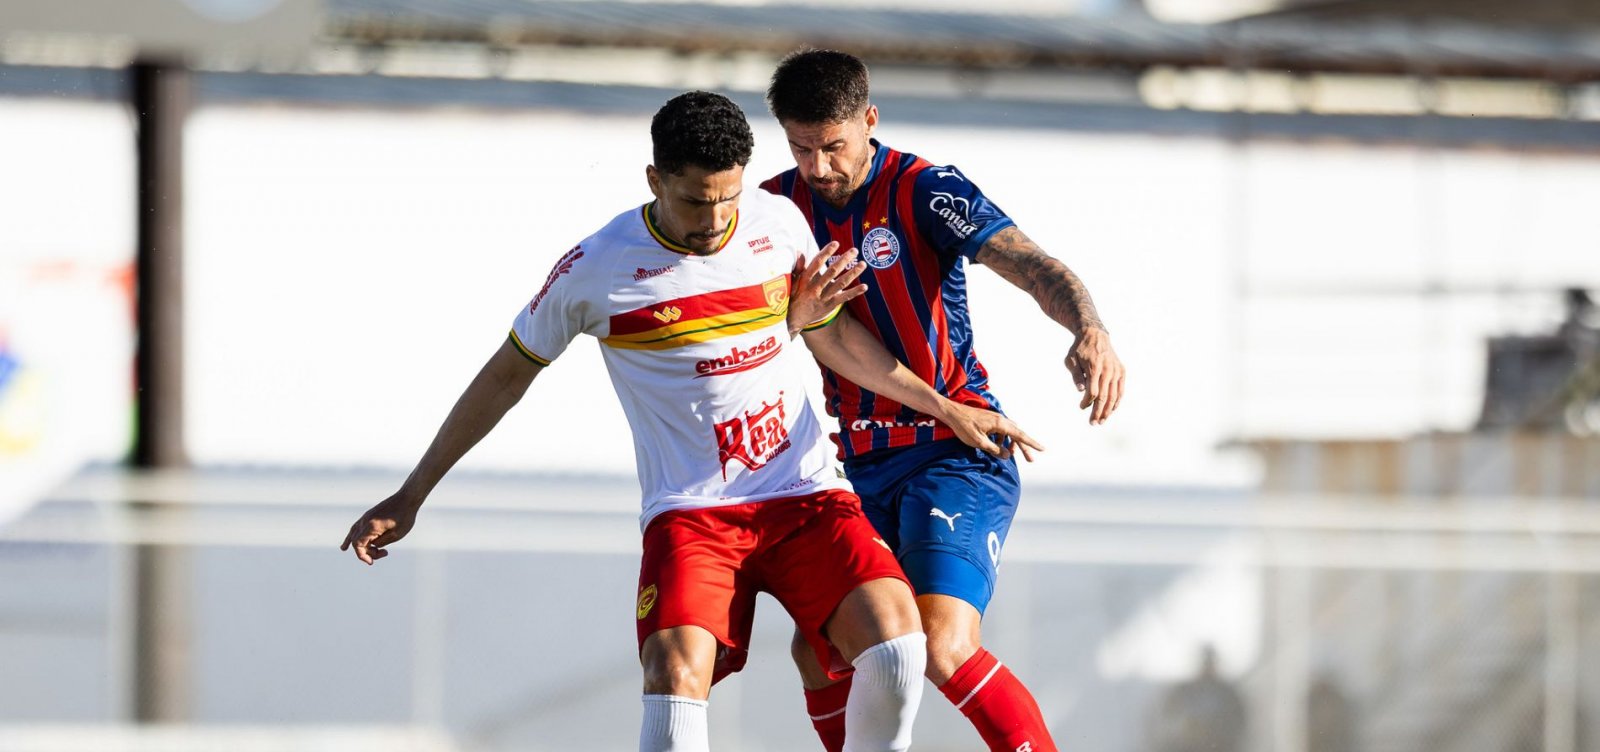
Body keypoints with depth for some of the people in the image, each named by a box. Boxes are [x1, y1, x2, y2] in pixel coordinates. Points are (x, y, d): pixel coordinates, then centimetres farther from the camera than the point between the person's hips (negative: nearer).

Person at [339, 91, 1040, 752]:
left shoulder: (778, 222, 4)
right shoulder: (595, 270, -6)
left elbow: (832, 334, 22)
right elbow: (506, 376, 8)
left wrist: (944, 408, 20)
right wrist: (410, 497, 12)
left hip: (806, 492, 2)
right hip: (690, 510, -2)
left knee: (894, 633, -23)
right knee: (677, 674, -29)